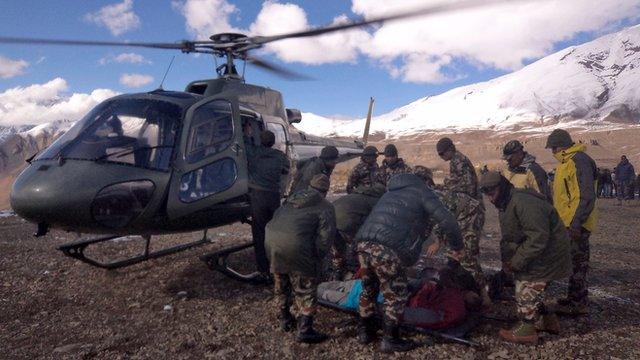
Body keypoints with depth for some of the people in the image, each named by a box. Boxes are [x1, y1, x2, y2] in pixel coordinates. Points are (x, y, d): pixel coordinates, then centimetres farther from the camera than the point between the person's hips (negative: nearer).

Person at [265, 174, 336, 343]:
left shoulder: (293, 198, 28)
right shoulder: (325, 207, 9)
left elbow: (276, 217, 29)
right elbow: (325, 236, -4)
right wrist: (316, 258, 4)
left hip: (271, 239, 7)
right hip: (295, 244, -6)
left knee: (281, 283, 23)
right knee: (305, 288, 7)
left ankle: (285, 320, 39)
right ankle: (304, 330, 9)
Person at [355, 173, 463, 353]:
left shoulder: (391, 192, 35)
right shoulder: (421, 191, 14)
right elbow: (446, 221, 5)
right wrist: (457, 246, 21)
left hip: (364, 242, 7)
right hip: (388, 249, -7)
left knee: (368, 289, 25)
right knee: (396, 295, 10)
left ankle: (364, 331, 37)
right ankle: (390, 340, 19)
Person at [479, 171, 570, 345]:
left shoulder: (524, 204, -29)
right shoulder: (505, 205, 6)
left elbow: (538, 239, -32)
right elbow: (507, 237, 14)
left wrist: (516, 262, -26)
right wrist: (506, 259, 0)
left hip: (546, 255, -10)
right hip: (533, 254, 10)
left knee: (527, 290, -5)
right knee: (525, 286, 17)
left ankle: (526, 330, 9)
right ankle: (547, 320, 32)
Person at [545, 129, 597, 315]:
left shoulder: (580, 161, -16)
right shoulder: (565, 162, 15)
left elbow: (587, 196, -22)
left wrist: (576, 223, -24)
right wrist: (560, 219, 23)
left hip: (576, 224, -10)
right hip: (567, 223, 10)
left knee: (577, 263, -2)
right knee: (573, 262, 17)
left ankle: (579, 304, 8)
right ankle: (574, 299, 27)